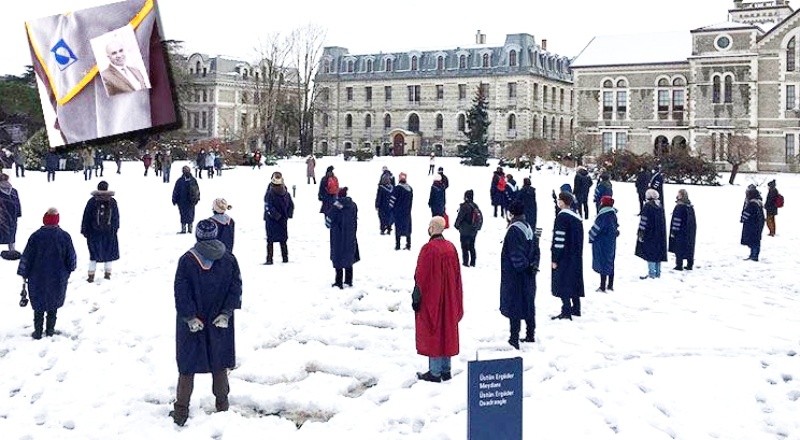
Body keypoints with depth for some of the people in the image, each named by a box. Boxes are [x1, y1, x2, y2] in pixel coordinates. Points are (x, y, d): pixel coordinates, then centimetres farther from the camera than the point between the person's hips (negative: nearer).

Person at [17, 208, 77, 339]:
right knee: (53, 306, 17)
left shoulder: (36, 236, -15)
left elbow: (26, 258, -8)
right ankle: (50, 330, 23)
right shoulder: (65, 236, -10)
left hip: (38, 279, -1)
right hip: (58, 279, 1)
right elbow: (72, 258, -2)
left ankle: (38, 332, 16)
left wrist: (24, 274, 7)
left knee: (38, 307, 12)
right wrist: (68, 270, 17)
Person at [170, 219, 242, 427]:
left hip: (191, 323, -2)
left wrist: (190, 317, -8)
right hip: (220, 323, 2)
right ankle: (222, 404, 25)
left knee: (187, 367, 8)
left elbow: (181, 293, -13)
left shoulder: (186, 260, -13)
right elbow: (236, 287, -4)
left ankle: (181, 410, 10)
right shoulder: (229, 259, -5)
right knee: (219, 364, 16)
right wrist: (226, 313, -3)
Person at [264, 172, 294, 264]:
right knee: (270, 239, 3)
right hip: (271, 220, -2)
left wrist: (289, 213, -5)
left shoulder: (286, 194, -2)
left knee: (283, 239, 9)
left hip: (283, 220, 2)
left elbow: (291, 204, 4)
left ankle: (285, 257, 13)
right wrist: (275, 215, -12)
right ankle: (269, 259, 6)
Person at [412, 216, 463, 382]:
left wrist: (416, 298, -8)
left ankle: (435, 372, 3)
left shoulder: (428, 249, -17)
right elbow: (457, 274, 9)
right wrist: (455, 298, 17)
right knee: (447, 331, 13)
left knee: (432, 333, 1)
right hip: (449, 299, 6)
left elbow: (421, 276, -16)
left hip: (431, 298, -6)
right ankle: (446, 370, 19)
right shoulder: (451, 248, 3)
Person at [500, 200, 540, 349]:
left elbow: (515, 254, -22)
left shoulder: (513, 230, -18)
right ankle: (530, 335, 26)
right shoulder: (529, 228, 8)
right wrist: (533, 265, 3)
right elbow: (536, 249, 10)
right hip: (528, 275, 8)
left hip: (514, 275, -8)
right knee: (528, 304, 17)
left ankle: (514, 339, -4)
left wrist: (525, 266, -12)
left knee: (514, 305, -4)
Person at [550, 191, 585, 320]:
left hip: (564, 257, -9)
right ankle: (575, 308, 23)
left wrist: (555, 259, -15)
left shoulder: (562, 216, -18)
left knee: (562, 282, -4)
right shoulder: (577, 216, 9)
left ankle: (566, 311, -6)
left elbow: (559, 239, -19)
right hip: (576, 256, 9)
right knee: (574, 281, 16)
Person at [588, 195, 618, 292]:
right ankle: (610, 285, 22)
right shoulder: (613, 214, 5)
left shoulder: (603, 215, -20)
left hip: (602, 243, -8)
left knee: (603, 263, -2)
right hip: (612, 242, 8)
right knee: (610, 263, 14)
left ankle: (602, 287, 2)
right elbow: (616, 226, 14)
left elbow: (596, 228, -17)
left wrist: (591, 237, -3)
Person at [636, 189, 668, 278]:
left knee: (650, 254, -4)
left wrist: (641, 233, -11)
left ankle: (651, 274, -5)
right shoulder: (660, 206, 8)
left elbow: (644, 221, -15)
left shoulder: (647, 206, -14)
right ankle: (657, 273, 18)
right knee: (658, 252, 12)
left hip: (649, 234, -7)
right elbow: (662, 221, 15)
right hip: (660, 234, 7)